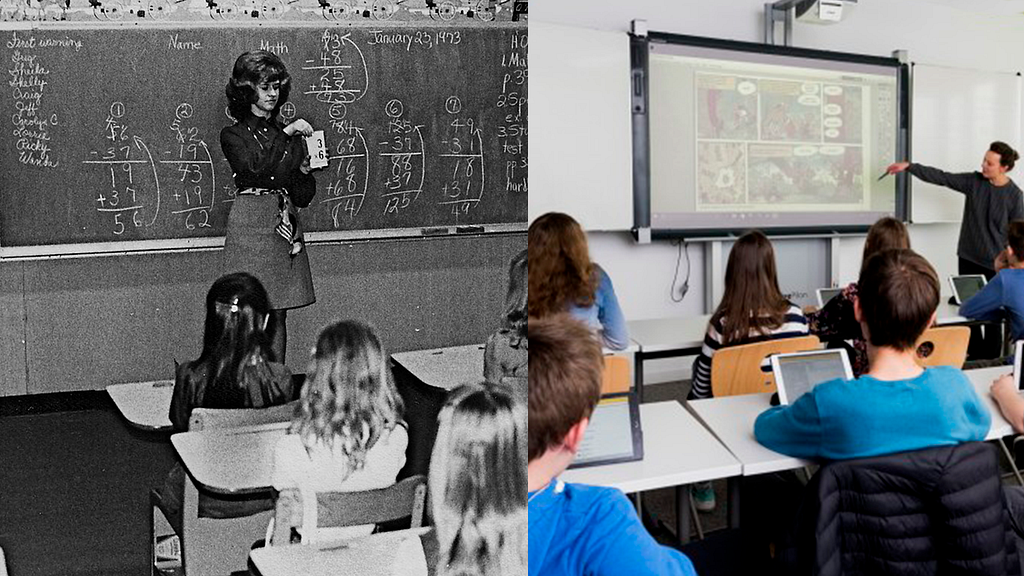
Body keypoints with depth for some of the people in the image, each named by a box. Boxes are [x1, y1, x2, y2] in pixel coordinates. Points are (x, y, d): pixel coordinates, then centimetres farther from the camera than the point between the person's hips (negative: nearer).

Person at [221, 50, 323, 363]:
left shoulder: (290, 133, 16)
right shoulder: (233, 134, 4)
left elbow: (303, 197, 13)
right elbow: (254, 168, -18)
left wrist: (306, 169, -6)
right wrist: (286, 135, -17)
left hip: (285, 225, 4)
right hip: (251, 223, -4)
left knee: (278, 315, 4)